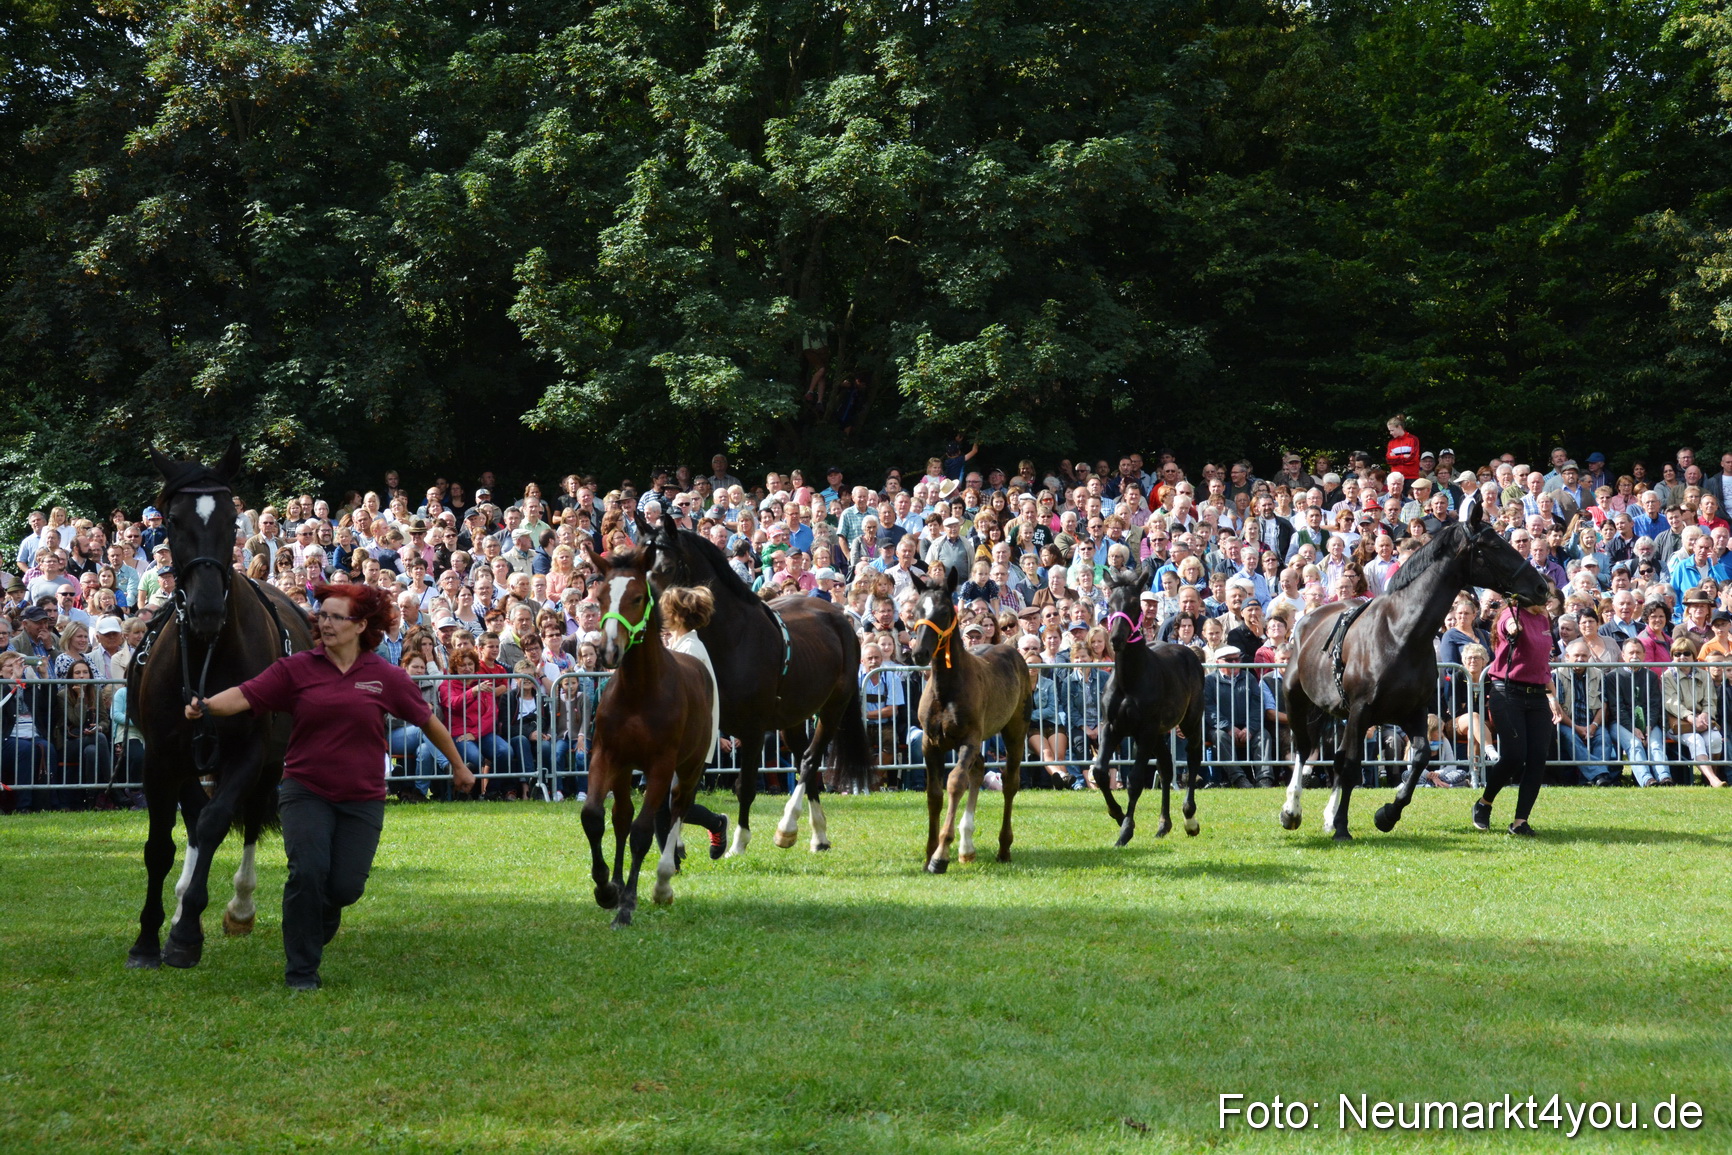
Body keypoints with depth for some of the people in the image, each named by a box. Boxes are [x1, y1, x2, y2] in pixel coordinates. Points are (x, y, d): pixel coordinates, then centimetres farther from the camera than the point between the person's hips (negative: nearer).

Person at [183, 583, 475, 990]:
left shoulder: (386, 677, 2)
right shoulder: (296, 669, 0)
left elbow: (428, 720, 14)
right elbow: (245, 696, -11)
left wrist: (458, 765, 24)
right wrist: (206, 705, -31)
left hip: (362, 799, 1)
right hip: (305, 792, -1)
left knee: (346, 886, -5)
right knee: (307, 872, -18)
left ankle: (323, 916, 34)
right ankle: (302, 972, -3)